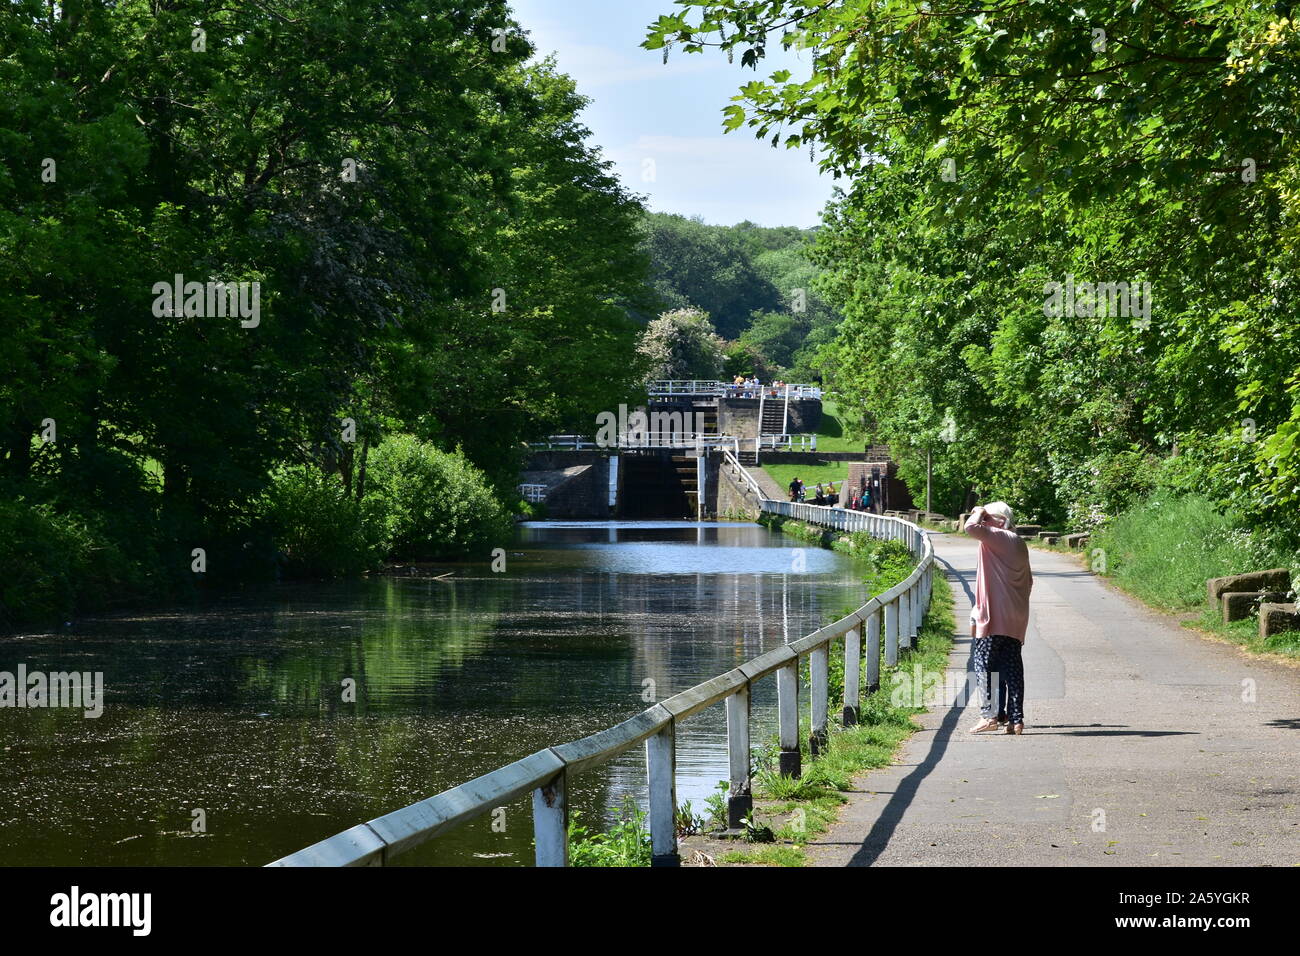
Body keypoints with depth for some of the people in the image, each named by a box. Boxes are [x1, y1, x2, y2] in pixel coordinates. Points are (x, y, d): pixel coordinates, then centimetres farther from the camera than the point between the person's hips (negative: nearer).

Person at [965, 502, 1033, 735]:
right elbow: (1028, 580, 23)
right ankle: (1016, 719, 3)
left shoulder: (999, 538, -8)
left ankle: (989, 715, -10)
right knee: (1011, 667, 6)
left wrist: (978, 513, -3)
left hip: (995, 617, -8)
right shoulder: (1019, 544, 19)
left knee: (983, 663, -4)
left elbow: (971, 528, -22)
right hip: (1016, 620, 8)